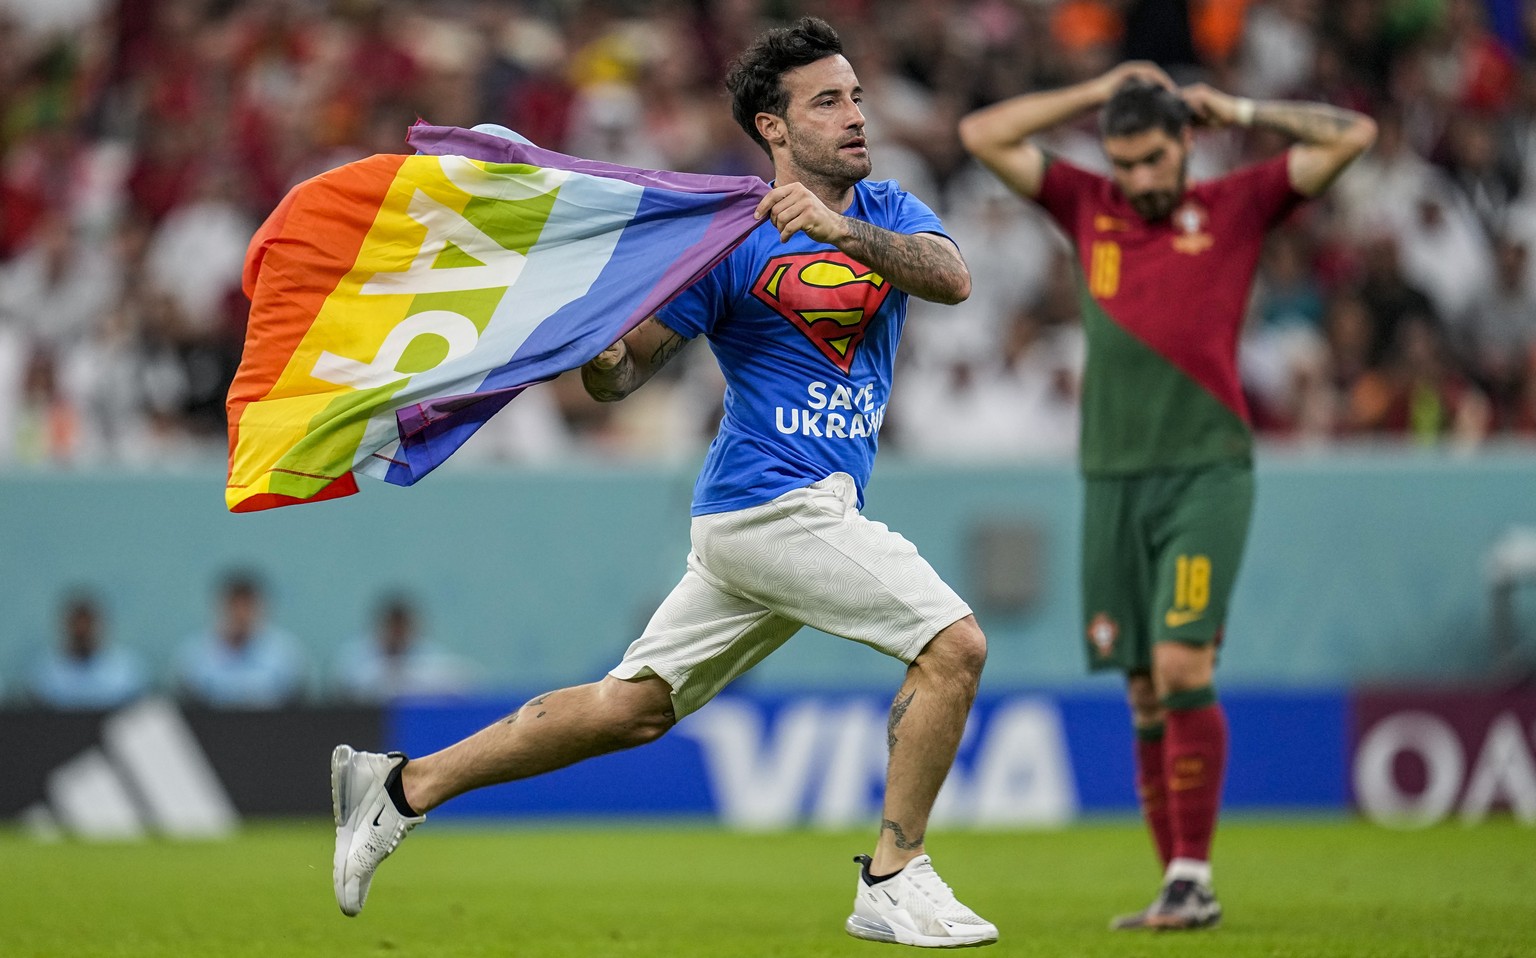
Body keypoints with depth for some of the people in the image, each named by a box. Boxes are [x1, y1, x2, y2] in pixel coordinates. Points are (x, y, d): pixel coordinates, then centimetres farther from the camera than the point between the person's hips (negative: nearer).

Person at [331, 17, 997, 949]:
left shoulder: (888, 212, 11)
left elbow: (952, 278, -11)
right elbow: (628, 366, -4)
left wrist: (844, 231, -26)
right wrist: (597, 354, -28)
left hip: (813, 511, 7)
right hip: (773, 498, -7)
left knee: (630, 708, 10)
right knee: (953, 645, -14)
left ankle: (402, 786, 16)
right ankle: (894, 884, -6)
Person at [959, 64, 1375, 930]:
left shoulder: (1237, 209, 6)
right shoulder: (1089, 208, 14)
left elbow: (1353, 135, 3)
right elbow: (984, 134, 14)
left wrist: (1239, 111, 6)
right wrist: (1098, 93, 13)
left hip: (1206, 475, -4)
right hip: (1113, 480, 4)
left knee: (1182, 669, -15)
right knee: (1146, 694, 3)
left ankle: (1194, 878, -12)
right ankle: (1180, 891, 6)